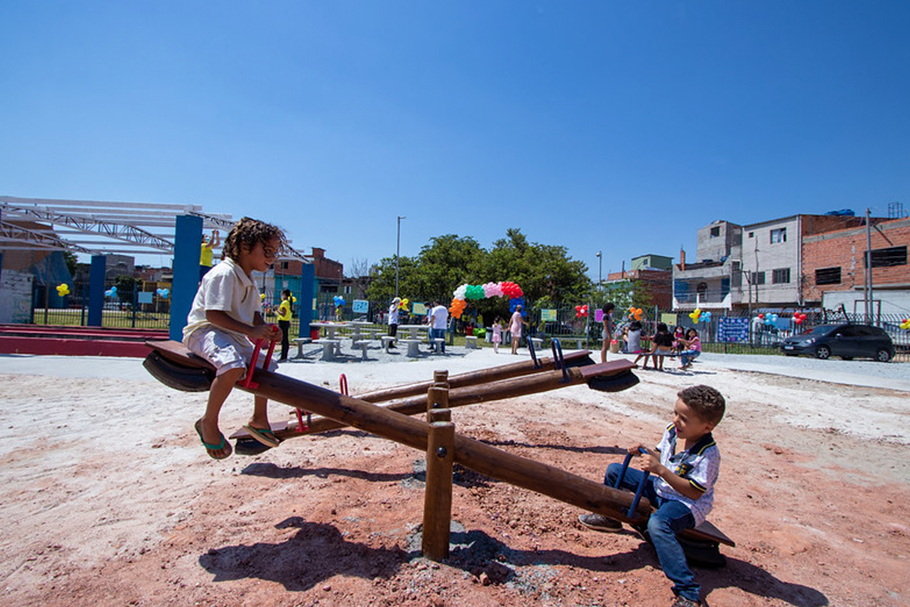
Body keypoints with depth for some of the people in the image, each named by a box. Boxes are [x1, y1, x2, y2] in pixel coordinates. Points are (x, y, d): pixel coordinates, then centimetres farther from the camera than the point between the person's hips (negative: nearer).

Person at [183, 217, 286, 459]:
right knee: (234, 366, -35)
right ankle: (208, 422, -16)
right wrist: (250, 331, -32)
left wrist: (266, 330, -7)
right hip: (204, 331, -10)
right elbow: (213, 313, -27)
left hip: (235, 336, 10)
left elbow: (255, 315, 15)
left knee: (265, 366, 14)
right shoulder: (223, 273, -19)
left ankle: (258, 419, 30)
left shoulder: (249, 281, 13)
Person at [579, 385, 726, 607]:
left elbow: (695, 492, -27)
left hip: (688, 503, -8)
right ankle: (610, 517, 29)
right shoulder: (672, 431, -7)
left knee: (657, 524, -39)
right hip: (661, 489, 8)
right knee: (614, 470, 9)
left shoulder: (708, 453, -26)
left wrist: (660, 470, -34)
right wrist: (646, 452, -11)